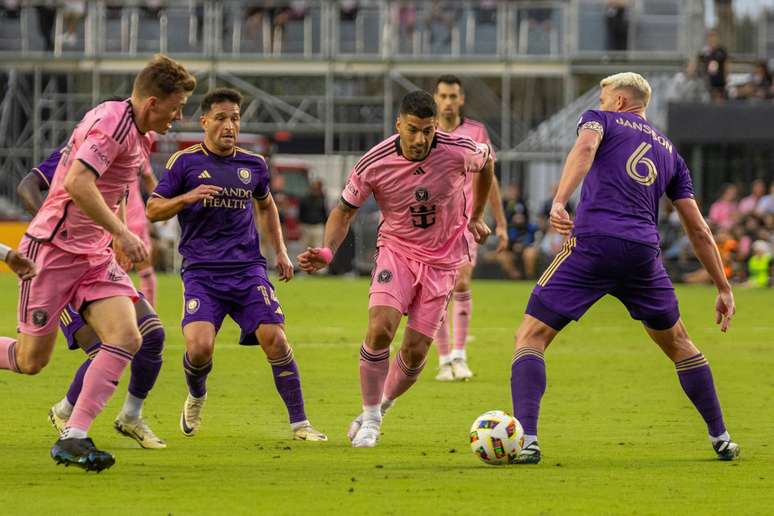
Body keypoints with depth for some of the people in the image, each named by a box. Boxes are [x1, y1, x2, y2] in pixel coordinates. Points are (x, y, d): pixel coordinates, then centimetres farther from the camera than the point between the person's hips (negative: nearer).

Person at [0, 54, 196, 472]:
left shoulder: (137, 134, 11)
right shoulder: (113, 122, -19)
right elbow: (78, 184, -31)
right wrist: (121, 234, -31)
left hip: (95, 255, 9)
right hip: (53, 249, -9)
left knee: (126, 339, -12)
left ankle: (73, 437, -12)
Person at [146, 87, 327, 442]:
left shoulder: (254, 165, 11)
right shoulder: (185, 162, 1)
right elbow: (153, 210, 2)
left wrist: (280, 251, 22)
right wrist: (187, 197, -15)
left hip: (248, 269, 3)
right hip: (201, 273, -3)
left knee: (275, 340, -13)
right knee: (199, 347, -20)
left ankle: (300, 423, -1)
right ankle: (196, 398, 16)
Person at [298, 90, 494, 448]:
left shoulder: (458, 151, -18)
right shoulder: (373, 164, -18)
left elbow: (486, 160, 7)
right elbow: (345, 210, -3)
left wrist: (476, 216, 17)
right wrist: (327, 251, -20)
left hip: (443, 259, 1)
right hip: (396, 249, -1)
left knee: (415, 350, -4)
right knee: (380, 328, -23)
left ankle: (379, 409, 25)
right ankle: (370, 417, -5)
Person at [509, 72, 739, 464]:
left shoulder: (601, 120, 16)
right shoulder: (669, 151, 25)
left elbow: (585, 146, -11)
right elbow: (698, 231, 22)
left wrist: (559, 201, -25)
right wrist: (724, 289, 27)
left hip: (592, 244, -4)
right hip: (643, 254, 4)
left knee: (530, 339, 3)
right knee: (678, 344, 24)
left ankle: (526, 440, -14)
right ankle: (721, 438, 25)